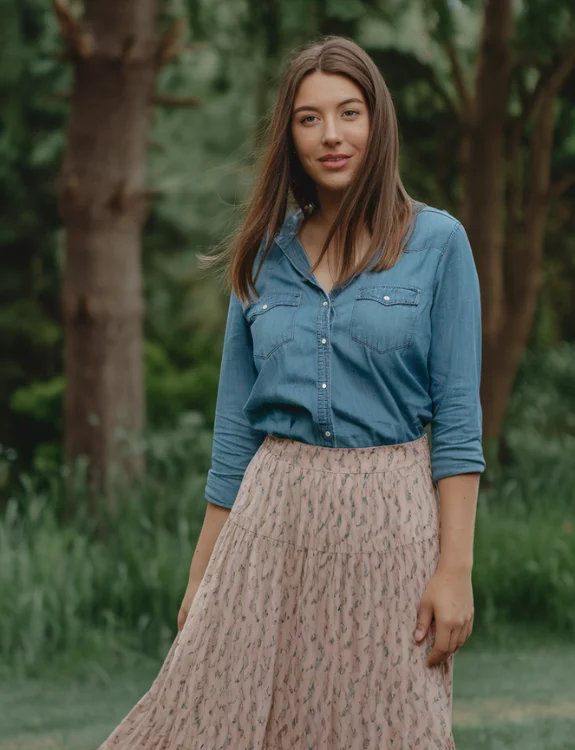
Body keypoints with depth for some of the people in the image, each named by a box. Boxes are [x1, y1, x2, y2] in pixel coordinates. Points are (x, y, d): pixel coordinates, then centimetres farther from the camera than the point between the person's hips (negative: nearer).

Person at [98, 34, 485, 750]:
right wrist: (204, 572, 9)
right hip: (274, 511, 3)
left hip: (389, 522, -3)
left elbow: (457, 419, -4)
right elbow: (235, 426, 12)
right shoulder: (265, 255, 9)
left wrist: (456, 568, -11)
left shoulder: (436, 241, -1)